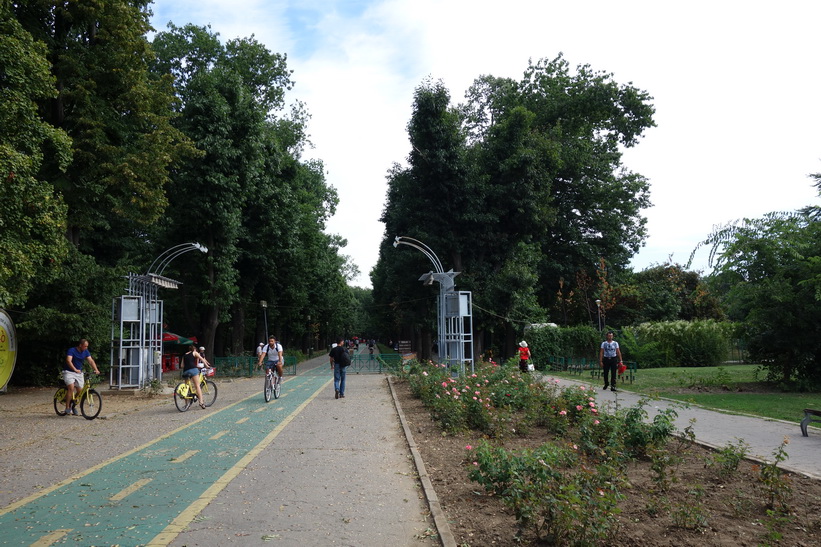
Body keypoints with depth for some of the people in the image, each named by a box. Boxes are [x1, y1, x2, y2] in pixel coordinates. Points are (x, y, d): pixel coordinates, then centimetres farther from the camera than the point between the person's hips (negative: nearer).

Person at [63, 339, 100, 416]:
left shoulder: (86, 352, 2)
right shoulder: (71, 350, -14)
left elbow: (91, 361, -7)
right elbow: (68, 361, -27)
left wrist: (96, 370, -23)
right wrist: (75, 370, -41)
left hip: (79, 373, 5)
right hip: (69, 372, -5)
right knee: (71, 388, -24)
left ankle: (73, 406, 21)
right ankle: (67, 408, -17)